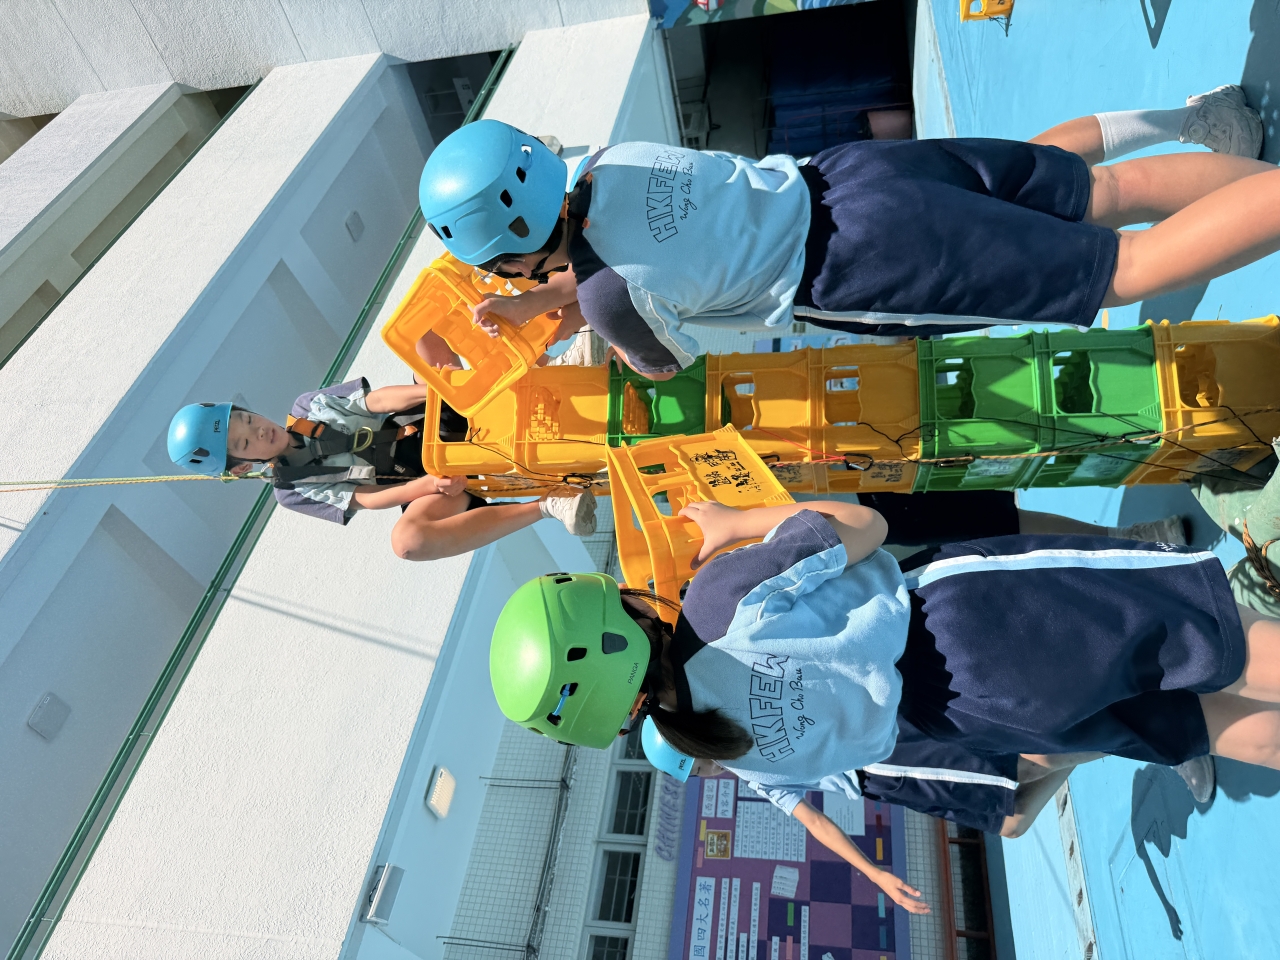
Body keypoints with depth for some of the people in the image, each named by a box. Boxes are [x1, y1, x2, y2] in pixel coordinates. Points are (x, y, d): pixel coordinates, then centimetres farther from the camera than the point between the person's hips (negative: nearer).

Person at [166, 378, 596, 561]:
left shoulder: (308, 405, 10)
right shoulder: (291, 490, 1)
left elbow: (378, 399, -4)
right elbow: (367, 498, -8)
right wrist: (426, 485, -25)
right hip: (427, 478, -4)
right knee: (406, 539, -40)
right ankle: (548, 502, -40)